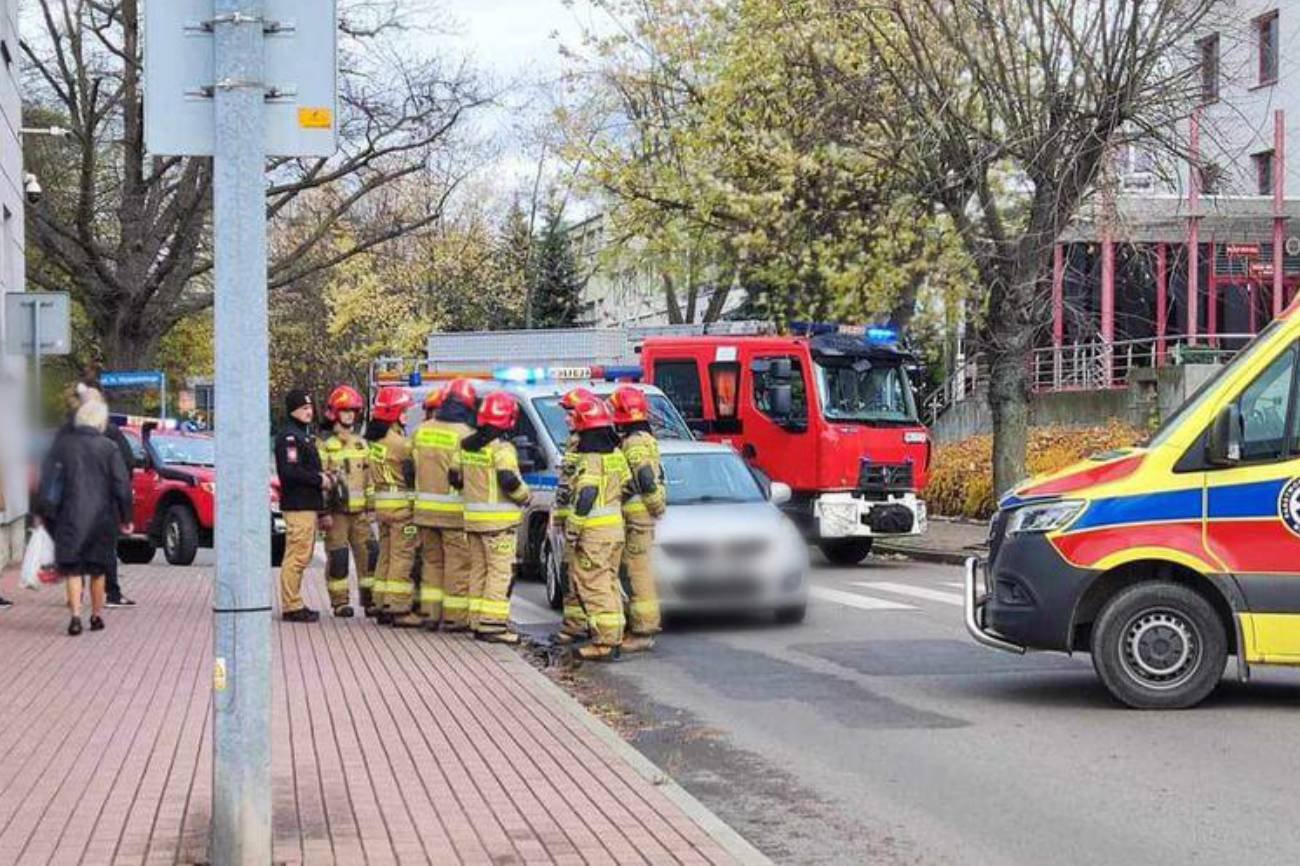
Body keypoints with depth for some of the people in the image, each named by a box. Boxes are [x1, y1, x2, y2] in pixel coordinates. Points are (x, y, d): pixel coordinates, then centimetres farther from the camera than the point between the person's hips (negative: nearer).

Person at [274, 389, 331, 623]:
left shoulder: (306, 435, 20)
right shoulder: (289, 437, -12)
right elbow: (290, 472, -22)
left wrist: (323, 477, 8)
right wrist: (319, 479, -15)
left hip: (309, 505, 11)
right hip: (298, 505, -11)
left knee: (302, 557, 14)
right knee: (297, 556, -10)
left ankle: (294, 605, 20)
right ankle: (291, 607, -8)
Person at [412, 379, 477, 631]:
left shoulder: (422, 431, 5)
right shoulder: (465, 435, -15)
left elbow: (414, 466, 11)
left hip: (425, 508, 6)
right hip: (455, 512, -6)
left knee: (431, 561, 16)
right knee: (458, 563, 3)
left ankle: (430, 613, 17)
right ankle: (455, 617, 5)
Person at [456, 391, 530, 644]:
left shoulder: (466, 446, 10)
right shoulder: (501, 448, -14)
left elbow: (455, 477, 13)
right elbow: (509, 480, -22)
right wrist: (524, 496, -6)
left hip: (472, 517, 8)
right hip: (498, 519, -8)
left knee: (479, 570, 14)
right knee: (500, 571, -5)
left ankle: (477, 621, 17)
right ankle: (492, 624, -8)